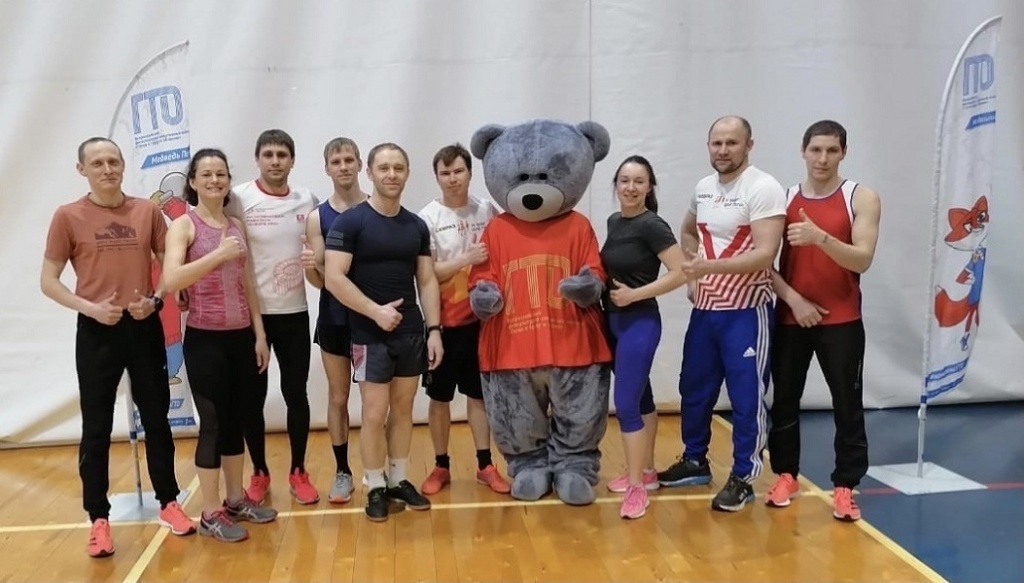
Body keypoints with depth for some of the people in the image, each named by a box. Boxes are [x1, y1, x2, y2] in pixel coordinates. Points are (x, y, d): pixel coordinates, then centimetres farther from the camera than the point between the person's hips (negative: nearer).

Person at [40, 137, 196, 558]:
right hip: (96, 332, -2)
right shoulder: (68, 216, -3)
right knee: (96, 428, 5)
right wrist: (89, 307, -15)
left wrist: (156, 299, -9)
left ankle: (168, 502, 25)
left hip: (145, 328, 2)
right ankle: (98, 518, 17)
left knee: (156, 418, 11)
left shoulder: (147, 211, 2)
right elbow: (48, 281, -1)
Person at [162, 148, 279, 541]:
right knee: (212, 421, 0)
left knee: (235, 418, 13)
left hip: (241, 336, 5)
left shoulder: (237, 226, 10)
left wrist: (259, 334, 9)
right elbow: (170, 280, -21)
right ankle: (211, 513, 11)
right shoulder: (183, 225, -6)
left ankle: (236, 499, 25)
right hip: (205, 338, -5)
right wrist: (217, 255, -27)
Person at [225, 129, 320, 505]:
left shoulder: (307, 201, 5)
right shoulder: (238, 199, -6)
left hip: (294, 312, 2)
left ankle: (298, 472, 21)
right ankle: (259, 473, 22)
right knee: (253, 397, 7)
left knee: (296, 394, 8)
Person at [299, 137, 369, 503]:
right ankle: (342, 471, 23)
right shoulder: (317, 218, -1)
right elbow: (320, 280, -2)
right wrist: (309, 267, -24)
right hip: (334, 319, 1)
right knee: (337, 397, 10)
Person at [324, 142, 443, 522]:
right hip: (370, 334, -5)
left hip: (411, 332, 5)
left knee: (403, 408, 12)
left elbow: (427, 281, 10)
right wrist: (376, 311, -19)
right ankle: (376, 488, 13)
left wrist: (434, 329, 1)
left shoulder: (417, 226, 8)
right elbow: (333, 278, -15)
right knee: (375, 412, 0)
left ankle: (399, 481, 24)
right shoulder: (350, 222, -8)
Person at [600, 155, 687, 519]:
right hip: (614, 321, 8)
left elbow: (680, 272, -21)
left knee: (625, 403, -10)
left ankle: (637, 488, -1)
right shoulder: (613, 222, 8)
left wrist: (634, 294, -20)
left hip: (640, 322, -8)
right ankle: (646, 472, 28)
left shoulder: (652, 226, -15)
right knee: (640, 397, 17)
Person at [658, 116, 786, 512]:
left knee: (746, 397, 1)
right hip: (704, 308, 7)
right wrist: (694, 274, 12)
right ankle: (694, 461, 33)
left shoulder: (764, 188, -13)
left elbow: (765, 255, -22)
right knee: (694, 389, 16)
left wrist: (711, 266, -29)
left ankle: (742, 478, 14)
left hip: (746, 311, -7)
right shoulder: (703, 188, 9)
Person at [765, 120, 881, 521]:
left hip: (842, 321, -2)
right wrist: (792, 298, -12)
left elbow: (862, 260, -14)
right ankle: (785, 474, 23)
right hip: (791, 318, 2)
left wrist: (821, 237, -29)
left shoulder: (862, 199, -2)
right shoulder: (784, 200, 4)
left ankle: (845, 486, 12)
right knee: (784, 400, 8)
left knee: (847, 405, 1)